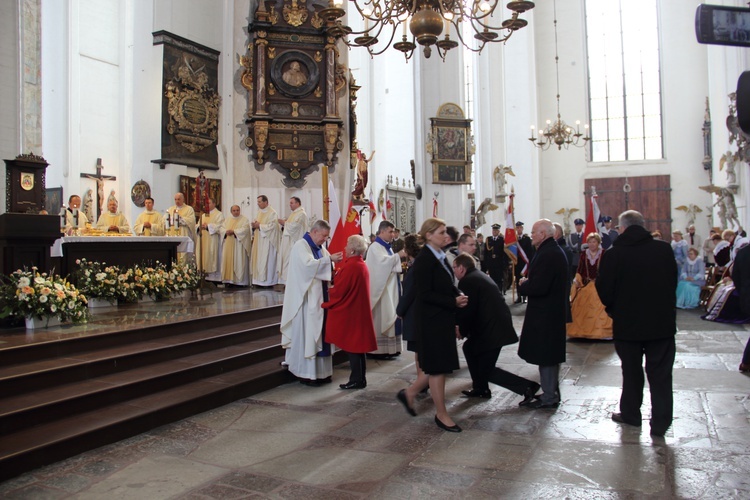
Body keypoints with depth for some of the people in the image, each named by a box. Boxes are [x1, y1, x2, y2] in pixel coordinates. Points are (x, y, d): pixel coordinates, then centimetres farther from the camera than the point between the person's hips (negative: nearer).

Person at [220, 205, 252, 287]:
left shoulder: (244, 219, 3)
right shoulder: (227, 220, 19)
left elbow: (245, 229, -13)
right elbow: (221, 228, 9)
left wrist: (233, 231, -20)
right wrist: (226, 231, -13)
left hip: (239, 245, -5)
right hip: (228, 246, 5)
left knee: (239, 262, -5)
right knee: (228, 261, 1)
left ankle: (239, 280, -4)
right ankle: (229, 280, 3)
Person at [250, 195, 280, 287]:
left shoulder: (272, 213, -11)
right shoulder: (260, 213, 15)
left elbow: (272, 226, -19)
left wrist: (259, 226, -17)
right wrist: (254, 225, 1)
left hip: (267, 241, -8)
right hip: (259, 240, 8)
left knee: (267, 261, -5)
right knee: (258, 260, 7)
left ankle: (268, 281, 1)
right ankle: (259, 280, 12)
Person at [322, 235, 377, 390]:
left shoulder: (350, 267, -20)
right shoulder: (362, 265, 9)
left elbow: (339, 290, -18)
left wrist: (327, 292, 0)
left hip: (349, 313, -9)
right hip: (359, 311, 9)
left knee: (351, 346, -1)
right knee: (358, 345, 14)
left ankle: (356, 380, 6)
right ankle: (361, 378, 21)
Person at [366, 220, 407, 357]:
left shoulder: (387, 247, 16)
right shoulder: (375, 247, -11)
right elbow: (383, 261, -26)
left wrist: (400, 267, 5)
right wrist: (398, 255, -20)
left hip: (390, 287, 9)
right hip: (381, 288, -9)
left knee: (389, 317, 10)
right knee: (382, 318, -6)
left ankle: (390, 348, 16)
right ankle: (379, 349, 0)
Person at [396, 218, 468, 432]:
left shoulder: (440, 256, 10)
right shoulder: (423, 260, -17)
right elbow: (425, 294, -21)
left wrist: (459, 296, -4)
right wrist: (453, 302, -21)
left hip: (443, 318, 9)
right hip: (431, 320, -9)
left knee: (439, 365, 15)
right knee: (438, 366, 2)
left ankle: (409, 393, 31)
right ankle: (441, 414, 16)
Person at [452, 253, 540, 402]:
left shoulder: (466, 281, -13)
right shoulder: (479, 276, 17)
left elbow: (466, 311, -14)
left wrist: (462, 331, 3)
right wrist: (464, 329, 17)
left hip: (493, 328, -10)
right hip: (495, 324, 10)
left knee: (487, 371, -1)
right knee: (469, 347, 24)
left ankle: (527, 386, -4)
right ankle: (481, 388, 29)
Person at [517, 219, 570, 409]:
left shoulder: (547, 255, -22)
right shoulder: (556, 251, 12)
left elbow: (538, 287, -28)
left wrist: (522, 285, -10)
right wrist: (528, 283, 6)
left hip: (545, 313, -11)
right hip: (555, 310, 11)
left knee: (545, 356, -1)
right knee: (551, 354, 19)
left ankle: (549, 397, 8)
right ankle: (552, 392, 30)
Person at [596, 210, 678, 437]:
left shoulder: (613, 254, -13)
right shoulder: (664, 250, -6)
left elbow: (604, 290, -10)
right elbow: (674, 282, 5)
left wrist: (614, 309, 10)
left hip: (628, 323, -1)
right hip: (662, 322, 1)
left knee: (631, 371, 16)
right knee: (660, 373, 8)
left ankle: (630, 414, 28)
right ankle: (660, 422, 10)